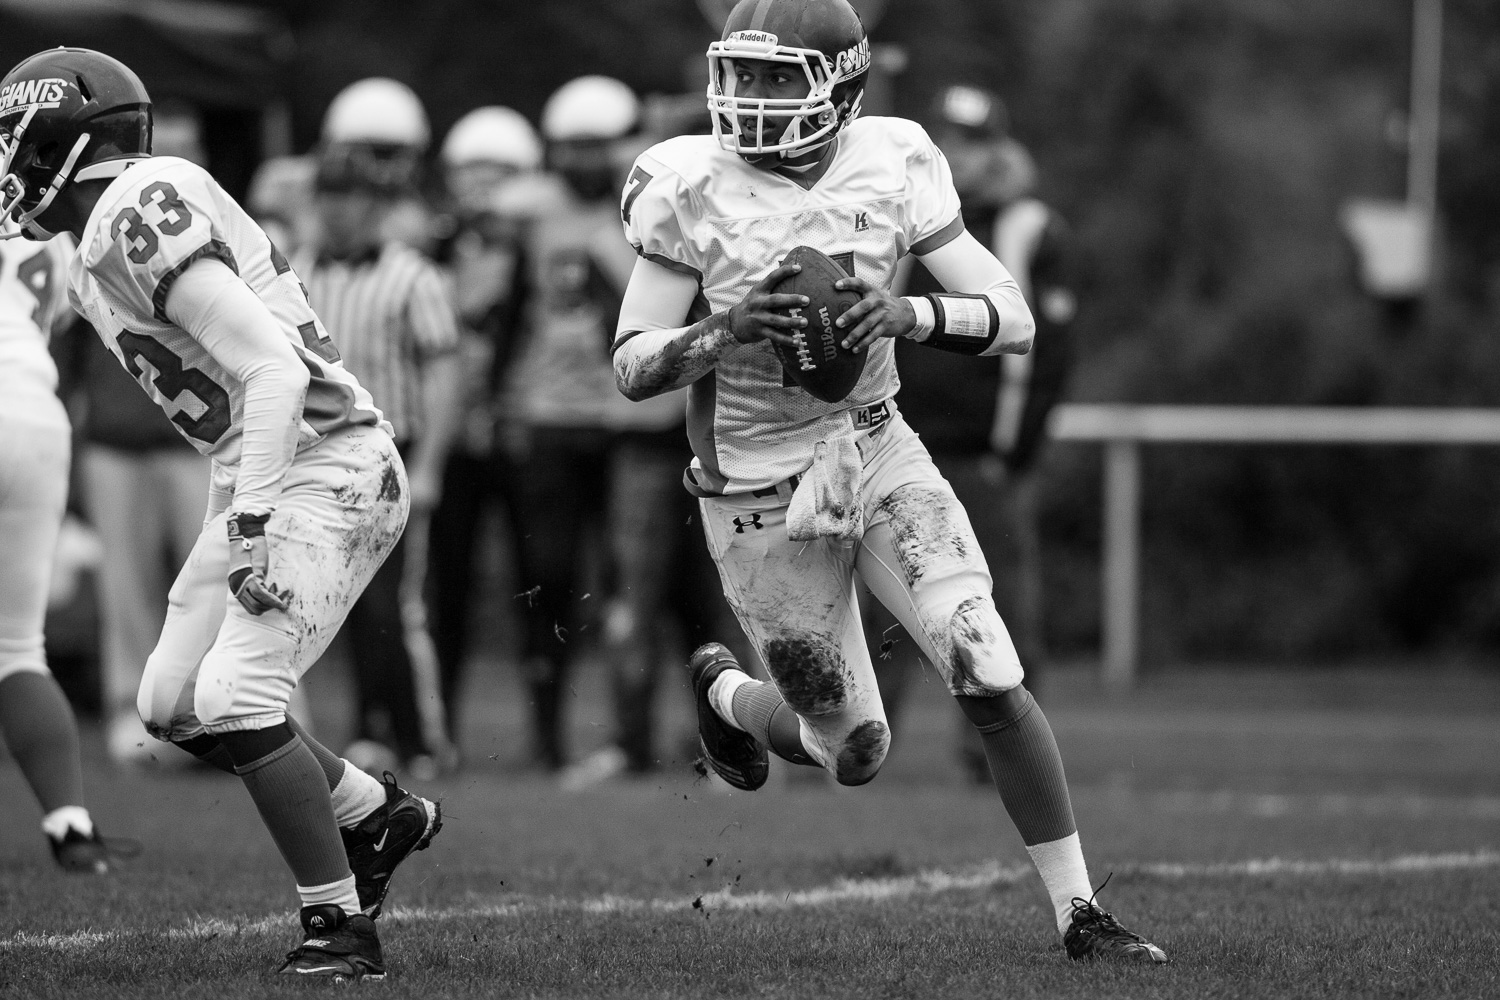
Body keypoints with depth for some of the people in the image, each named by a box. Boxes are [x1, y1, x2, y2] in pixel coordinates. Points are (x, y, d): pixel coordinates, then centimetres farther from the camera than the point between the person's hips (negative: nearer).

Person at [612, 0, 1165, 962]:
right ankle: (724, 690, 41)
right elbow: (632, 367, -10)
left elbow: (1014, 319, -8)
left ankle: (1081, 912, -2)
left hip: (879, 451, 2)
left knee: (993, 681, -12)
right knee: (854, 751, 7)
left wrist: (912, 313, -27)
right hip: (763, 498, -2)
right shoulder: (694, 189, -14)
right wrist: (722, 333, -30)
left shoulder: (893, 167, -8)